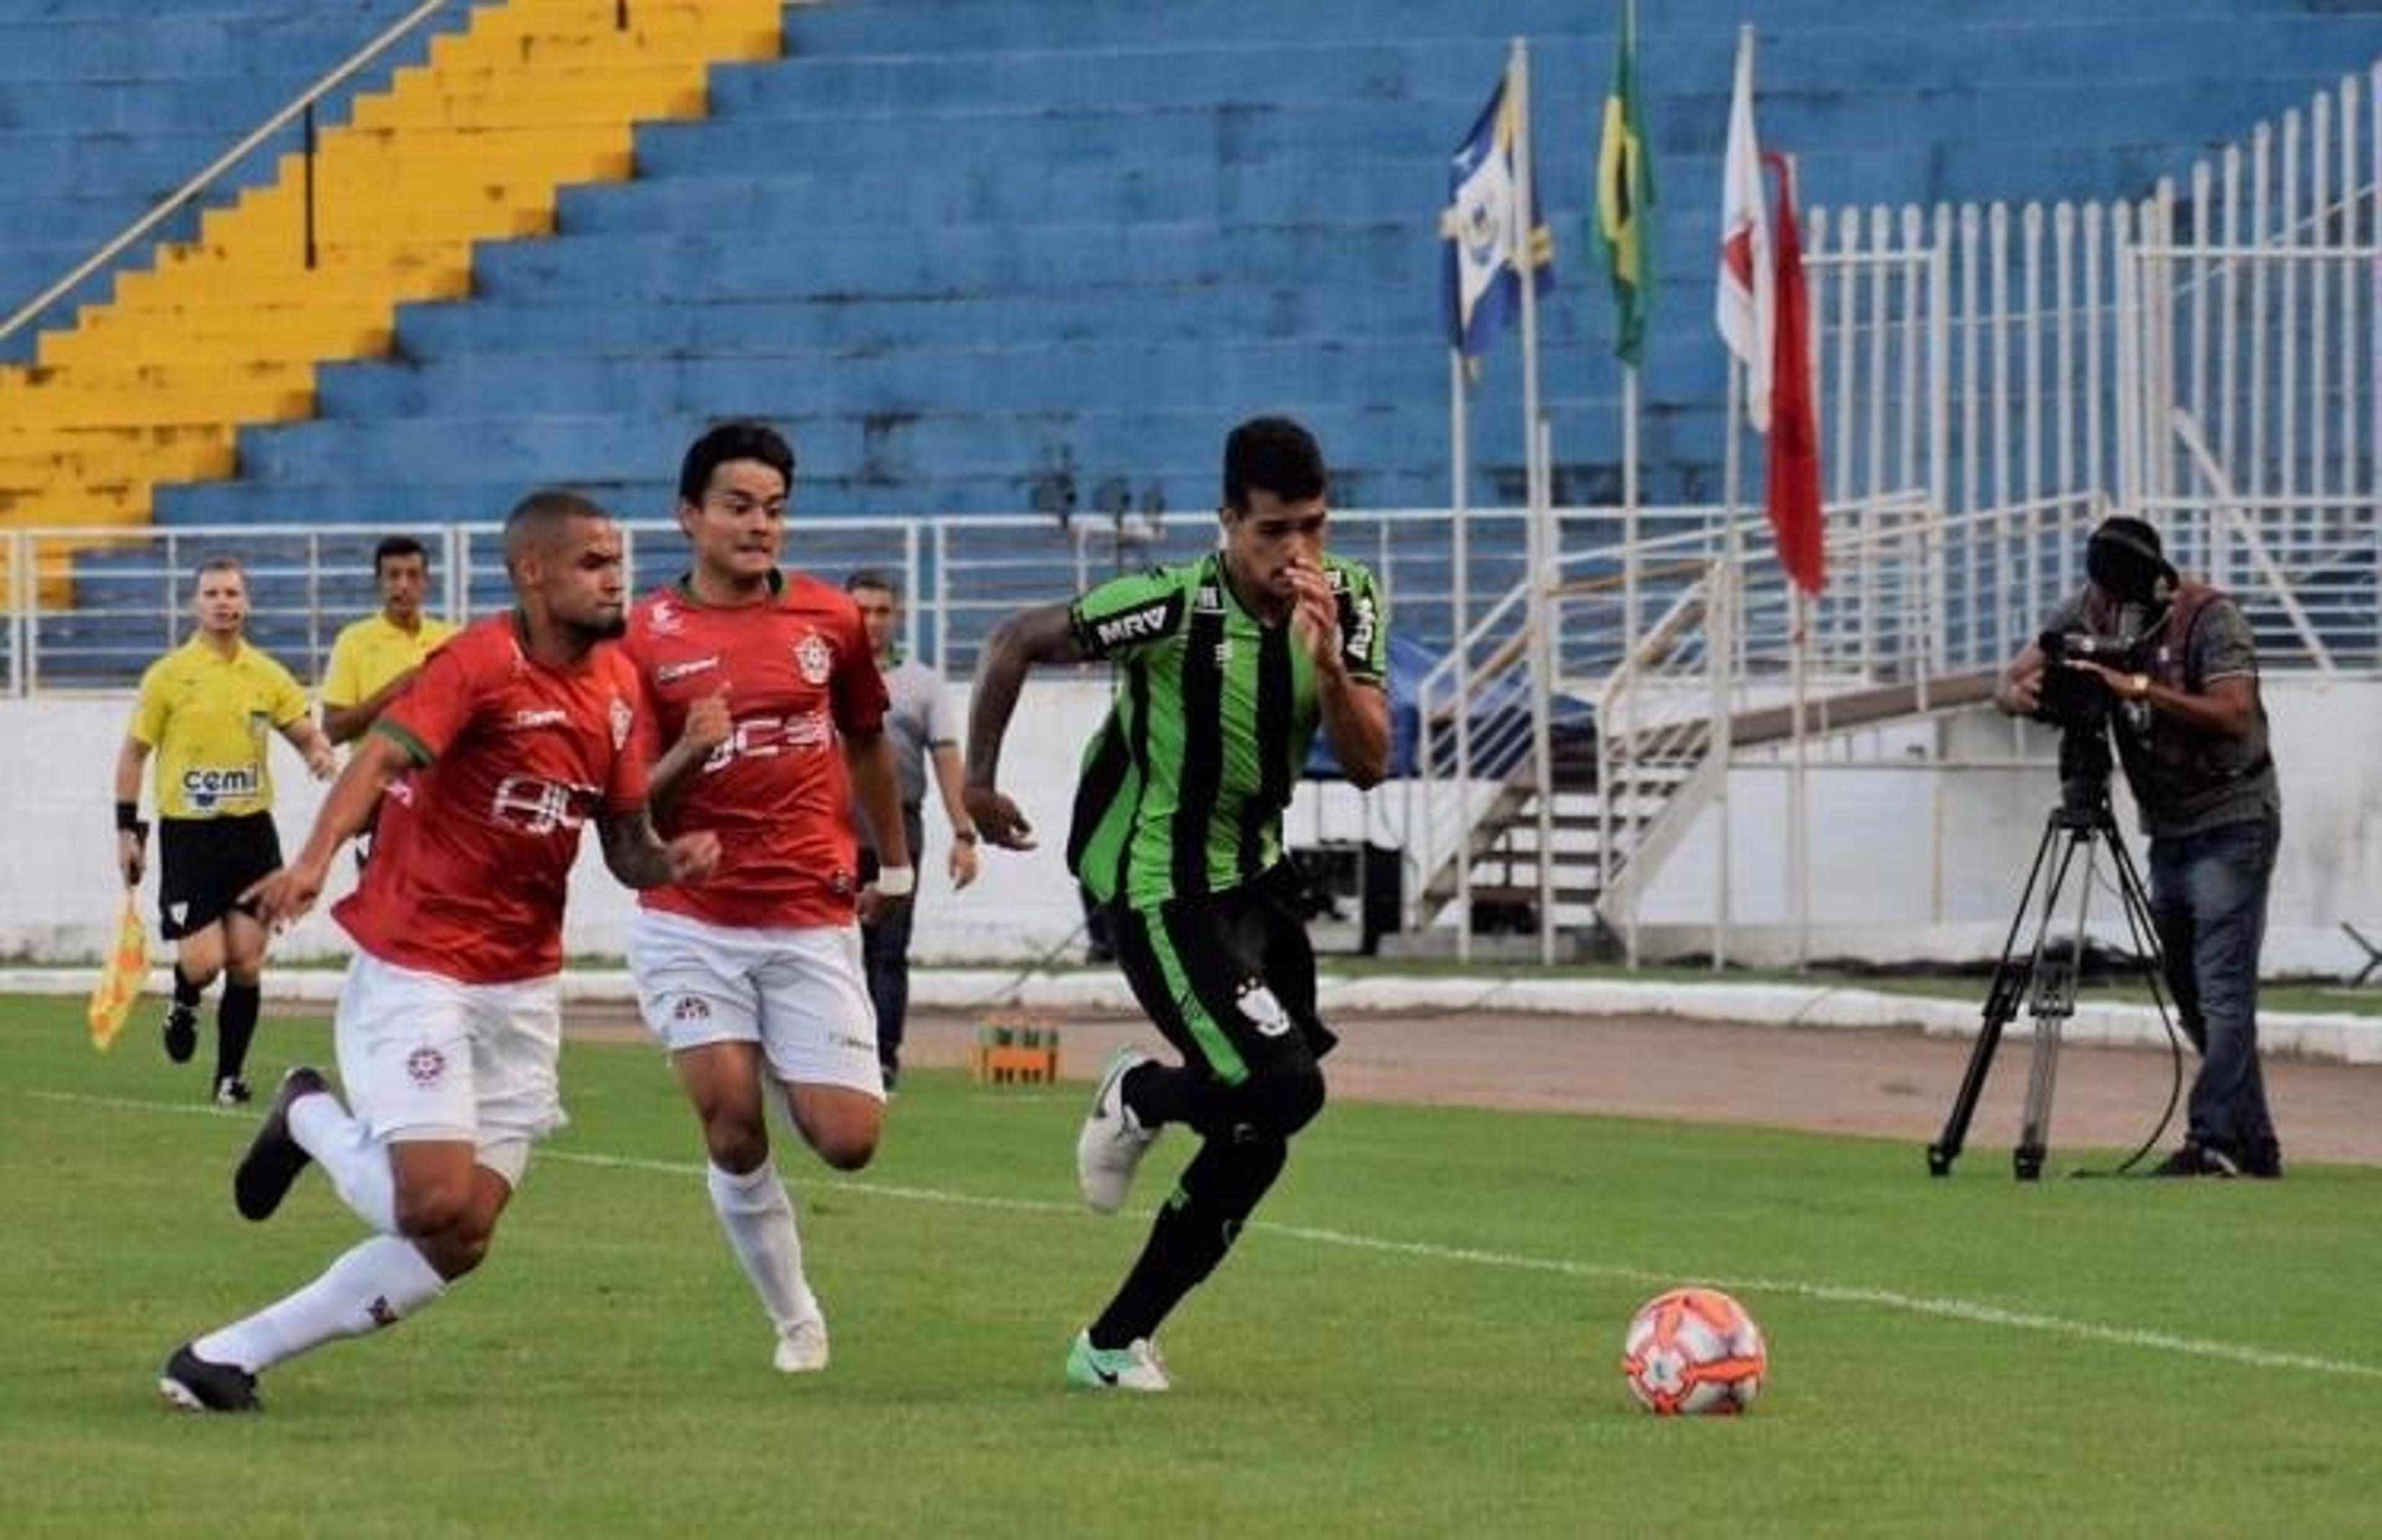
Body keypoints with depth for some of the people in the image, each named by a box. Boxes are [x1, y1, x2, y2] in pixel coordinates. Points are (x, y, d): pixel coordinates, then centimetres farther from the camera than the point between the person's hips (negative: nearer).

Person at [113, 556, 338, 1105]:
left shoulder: (267, 675, 5)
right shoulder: (169, 675, -3)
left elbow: (305, 731, 9)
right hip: (188, 833, -3)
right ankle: (183, 1006, 25)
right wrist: (127, 830, -2)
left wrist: (319, 751, -16)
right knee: (203, 962, -10)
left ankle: (230, 1075, 14)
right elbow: (134, 752, 3)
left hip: (251, 831, 3)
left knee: (246, 963, 1)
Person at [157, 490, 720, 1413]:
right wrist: (316, 859, -46)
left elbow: (626, 847, 15)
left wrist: (671, 861, -9)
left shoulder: (619, 687, 8)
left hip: (523, 991, 7)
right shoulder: (483, 664, -14)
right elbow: (382, 755, -28)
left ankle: (227, 1359, 12)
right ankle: (312, 1120, 14)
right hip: (415, 975, -7)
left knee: (459, 1246, 1)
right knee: (438, 1208, -18)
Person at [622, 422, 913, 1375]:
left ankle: (800, 1086, 31)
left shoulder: (831, 620, 4)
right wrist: (686, 755, -20)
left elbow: (866, 740, 22)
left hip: (813, 919, 2)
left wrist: (893, 864, 28)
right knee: (731, 1121, -14)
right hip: (691, 920, -1)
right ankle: (794, 1318, 5)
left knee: (847, 1142, -6)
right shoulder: (646, 639, -2)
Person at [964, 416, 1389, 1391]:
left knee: (1254, 1143, 7)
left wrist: (1329, 663, -29)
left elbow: (1370, 763, -13)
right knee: (1285, 1089, -21)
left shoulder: (1347, 606, -6)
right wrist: (979, 781, -6)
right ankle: (1140, 1097, 12)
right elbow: (1017, 643, -11)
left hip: (1252, 875, 7)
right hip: (1160, 893, -7)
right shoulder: (1172, 610, -24)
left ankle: (1117, 1344, 18)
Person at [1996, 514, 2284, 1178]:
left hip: (2232, 821, -7)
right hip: (2167, 827, 7)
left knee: (2223, 991, -15)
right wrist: (2024, 693, -25)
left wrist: (2141, 688, -33)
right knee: (2191, 994, 7)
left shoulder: (2209, 616, -16)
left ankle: (2213, 1141, -21)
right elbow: (2010, 682, -1)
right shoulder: (2086, 612, 0)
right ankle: (2255, 1146, 13)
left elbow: (2234, 713, -26)